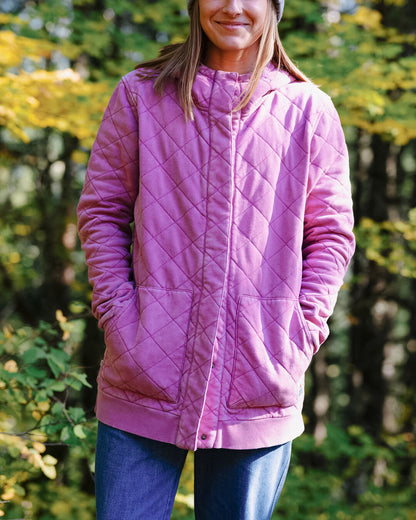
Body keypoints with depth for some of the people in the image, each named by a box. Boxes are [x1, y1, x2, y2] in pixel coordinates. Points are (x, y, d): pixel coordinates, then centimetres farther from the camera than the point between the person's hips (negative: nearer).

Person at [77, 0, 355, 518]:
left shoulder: (309, 111, 6)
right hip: (147, 374, 0)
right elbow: (101, 210, 9)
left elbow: (332, 232, 9)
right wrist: (117, 315, -3)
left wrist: (301, 333, -2)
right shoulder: (140, 95, 6)